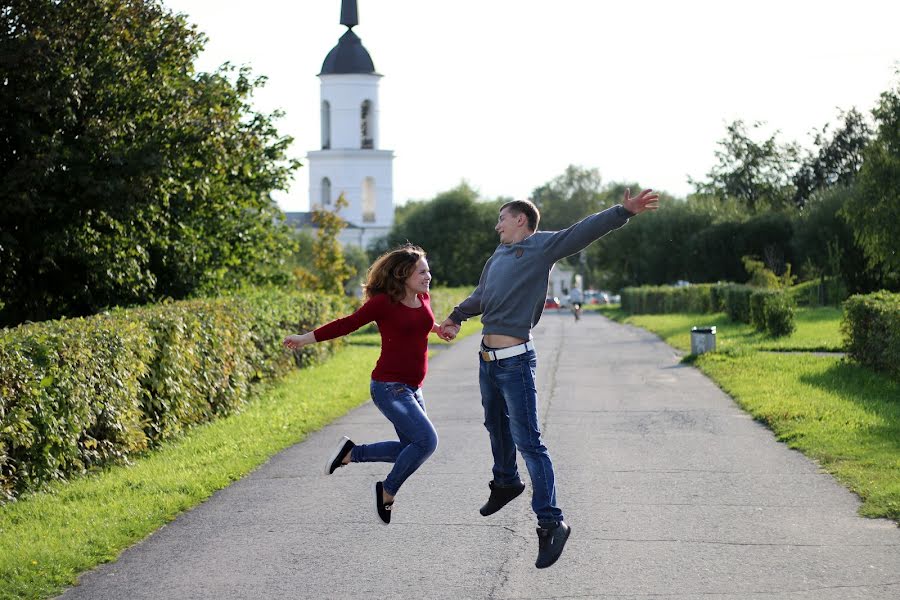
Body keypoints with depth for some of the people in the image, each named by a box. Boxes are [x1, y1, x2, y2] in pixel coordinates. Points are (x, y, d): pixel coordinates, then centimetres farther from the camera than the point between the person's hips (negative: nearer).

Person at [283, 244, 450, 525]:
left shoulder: (423, 298, 6)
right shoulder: (383, 302, -13)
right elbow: (348, 324, -6)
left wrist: (438, 328, 44)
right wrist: (305, 339, -3)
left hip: (412, 388, 9)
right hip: (389, 386, -9)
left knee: (411, 449, 10)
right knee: (426, 440, -18)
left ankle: (351, 453, 23)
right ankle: (388, 492, 0)